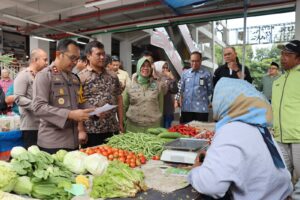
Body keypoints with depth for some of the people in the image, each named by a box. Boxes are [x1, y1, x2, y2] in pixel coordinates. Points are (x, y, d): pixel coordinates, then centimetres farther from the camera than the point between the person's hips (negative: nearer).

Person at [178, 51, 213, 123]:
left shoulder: (207, 74, -1)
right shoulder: (185, 73, 10)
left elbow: (210, 90, 3)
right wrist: (181, 99, 9)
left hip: (201, 108, -3)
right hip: (186, 108, 3)